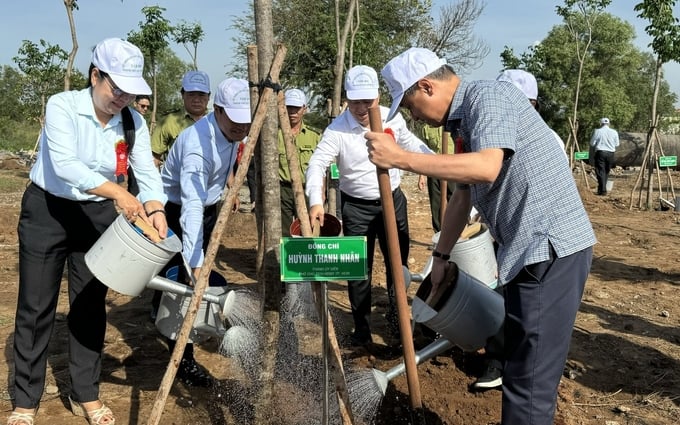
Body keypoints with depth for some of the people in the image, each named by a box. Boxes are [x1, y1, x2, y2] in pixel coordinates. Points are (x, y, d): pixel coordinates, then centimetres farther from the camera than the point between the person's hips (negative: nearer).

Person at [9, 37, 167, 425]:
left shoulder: (133, 122, -5)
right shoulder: (62, 105, -18)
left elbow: (148, 171, -13)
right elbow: (65, 164, -32)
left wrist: (155, 209, -34)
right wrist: (118, 192, -44)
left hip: (98, 215, 4)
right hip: (47, 210, -3)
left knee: (91, 306, 8)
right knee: (36, 306, 2)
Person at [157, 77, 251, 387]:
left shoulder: (232, 131, -10)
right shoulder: (198, 144, -36)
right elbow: (191, 207, -45)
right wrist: (194, 262, -52)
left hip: (209, 208, 8)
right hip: (176, 212, -8)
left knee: (205, 280, 18)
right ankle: (182, 360, 2)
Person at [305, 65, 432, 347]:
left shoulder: (393, 119, -5)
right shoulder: (337, 129, -16)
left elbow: (411, 144, 13)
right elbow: (317, 163, -23)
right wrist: (316, 201, -38)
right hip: (356, 206, -3)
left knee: (398, 262, 13)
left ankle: (396, 316, 32)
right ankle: (361, 329, 16)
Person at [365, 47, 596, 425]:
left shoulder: (488, 96, -11)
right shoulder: (463, 120, 18)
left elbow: (487, 167, -28)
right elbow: (462, 197, 25)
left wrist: (400, 158, -24)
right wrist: (440, 256, 29)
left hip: (551, 247, -10)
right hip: (534, 249, 10)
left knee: (530, 376, -5)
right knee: (523, 364, 21)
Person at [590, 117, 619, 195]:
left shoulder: (597, 131, -5)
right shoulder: (614, 132, 3)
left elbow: (592, 143, 0)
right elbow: (617, 144, 9)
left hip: (600, 152, -3)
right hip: (610, 153, 3)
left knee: (600, 171, -3)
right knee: (606, 171, 15)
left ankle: (602, 190, -11)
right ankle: (602, 188, 23)